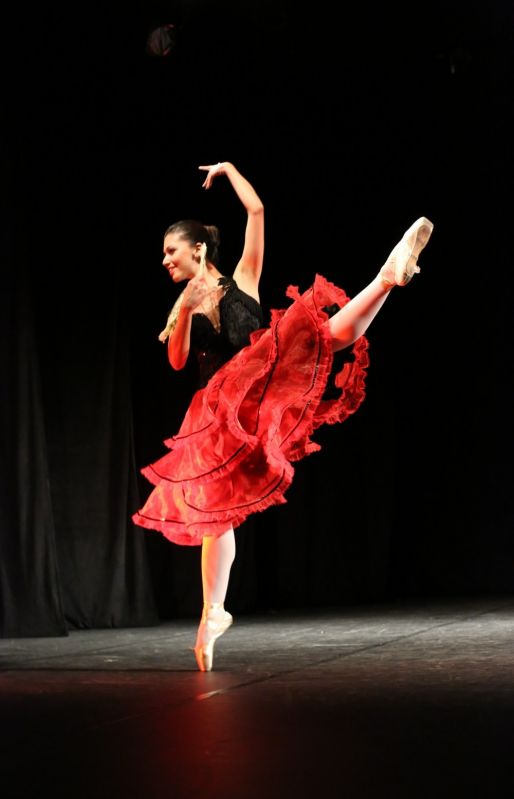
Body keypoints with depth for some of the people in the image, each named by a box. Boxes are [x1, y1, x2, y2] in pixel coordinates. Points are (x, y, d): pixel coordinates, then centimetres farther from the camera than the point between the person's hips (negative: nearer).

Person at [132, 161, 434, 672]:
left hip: (265, 390, -3)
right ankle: (213, 612, 12)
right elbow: (178, 362, 1)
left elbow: (256, 211, 7)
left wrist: (228, 170, 17)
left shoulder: (242, 279, 10)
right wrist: (186, 311, -10)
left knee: (331, 333, -27)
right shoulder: (182, 310, 17)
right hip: (220, 415, 3)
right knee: (214, 509, 3)